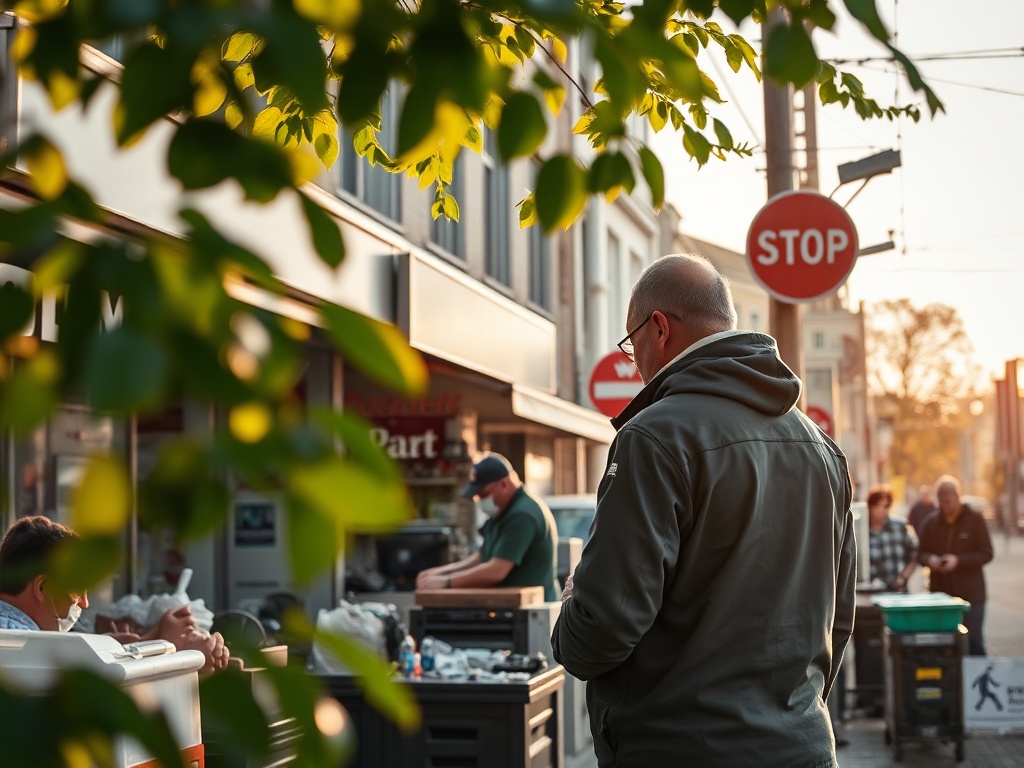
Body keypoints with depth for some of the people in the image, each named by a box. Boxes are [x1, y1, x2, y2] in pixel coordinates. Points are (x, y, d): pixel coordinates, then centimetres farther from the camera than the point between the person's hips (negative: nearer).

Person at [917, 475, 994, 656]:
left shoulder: (975, 519, -2)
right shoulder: (931, 523, 8)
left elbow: (986, 554, -5)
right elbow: (921, 554, 14)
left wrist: (958, 561, -18)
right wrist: (930, 559, -10)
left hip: (970, 594, -3)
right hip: (939, 593, 3)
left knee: (973, 641, 1)